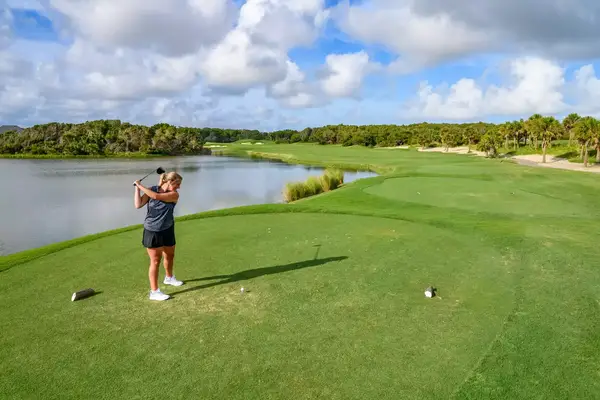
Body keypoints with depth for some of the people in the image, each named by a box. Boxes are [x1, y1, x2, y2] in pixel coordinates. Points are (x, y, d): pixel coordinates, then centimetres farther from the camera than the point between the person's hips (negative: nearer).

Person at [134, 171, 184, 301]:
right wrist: (137, 188, -17)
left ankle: (169, 278, 49)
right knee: (155, 261, -1)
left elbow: (156, 196, -27)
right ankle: (154, 292, 7)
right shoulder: (151, 189, -9)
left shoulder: (174, 194, -13)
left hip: (167, 230, 3)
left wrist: (140, 185, -20)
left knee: (169, 256, 20)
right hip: (152, 231, -3)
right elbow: (138, 205, -15)